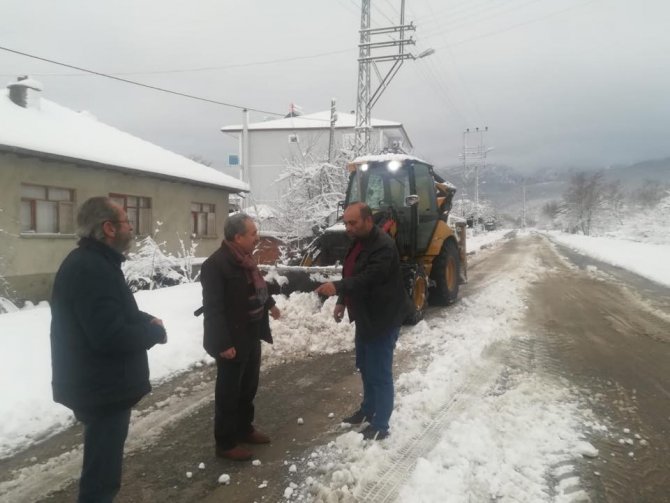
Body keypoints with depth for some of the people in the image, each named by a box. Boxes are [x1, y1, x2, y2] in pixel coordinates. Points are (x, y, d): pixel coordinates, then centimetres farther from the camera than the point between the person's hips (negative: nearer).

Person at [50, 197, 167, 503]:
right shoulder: (91, 269, -25)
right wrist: (155, 331, -15)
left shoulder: (93, 262, 10)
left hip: (97, 383, 11)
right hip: (102, 388, -11)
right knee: (102, 469, 4)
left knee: (102, 461, 26)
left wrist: (147, 321, 0)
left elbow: (114, 314, 20)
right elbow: (111, 335, -33)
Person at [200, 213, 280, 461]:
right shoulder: (215, 264, -22)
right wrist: (224, 343, -27)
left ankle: (244, 429, 37)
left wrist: (269, 303, 37)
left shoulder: (245, 259, 8)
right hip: (232, 341, -9)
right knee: (229, 392, 4)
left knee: (248, 387, 20)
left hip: (251, 337, 9)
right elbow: (213, 308, -25)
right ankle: (225, 443, 18)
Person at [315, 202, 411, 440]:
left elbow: (368, 278, -34)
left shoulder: (383, 245, -23)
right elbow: (352, 275, 18)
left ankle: (380, 425, 12)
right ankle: (368, 409, 40)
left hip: (383, 319, -10)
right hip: (365, 317, 10)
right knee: (365, 366, 22)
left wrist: (337, 287, -43)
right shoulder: (358, 242, 9)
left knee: (379, 372, -1)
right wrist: (342, 302, 14)